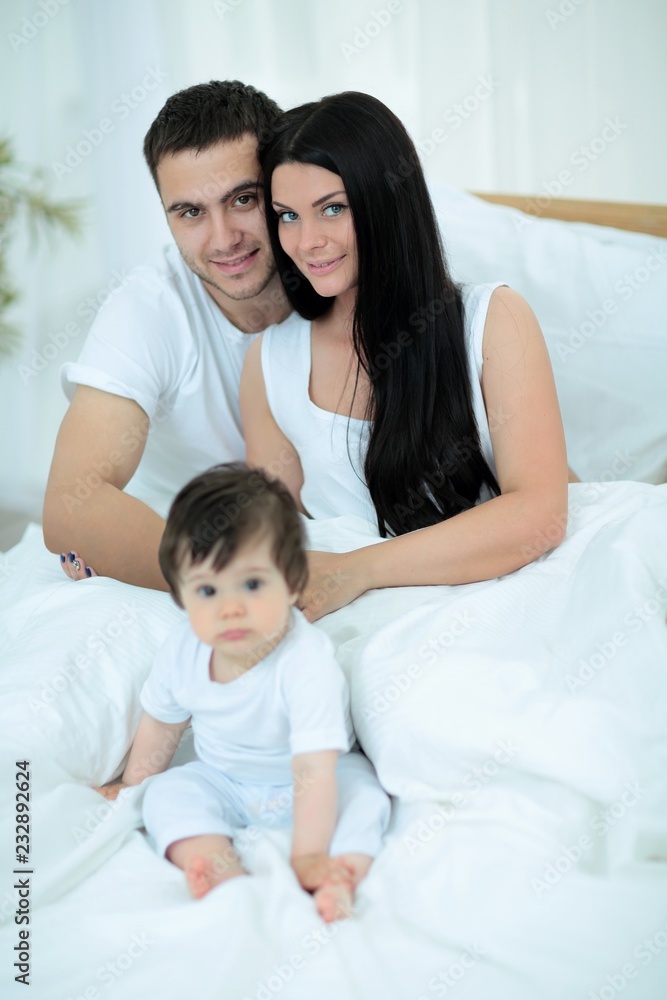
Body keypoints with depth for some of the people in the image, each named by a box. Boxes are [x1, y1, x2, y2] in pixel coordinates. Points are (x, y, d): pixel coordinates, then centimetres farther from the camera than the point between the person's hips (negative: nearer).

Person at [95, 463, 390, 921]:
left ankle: (340, 880, -46)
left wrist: (308, 857, -41)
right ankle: (226, 873, -37)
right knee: (169, 794, -19)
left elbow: (314, 771, -37)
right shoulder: (183, 650, -18)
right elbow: (161, 724, 3)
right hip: (221, 781, 4)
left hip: (304, 783, -4)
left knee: (364, 795, -28)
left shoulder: (308, 663, -34)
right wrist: (132, 788, 14)